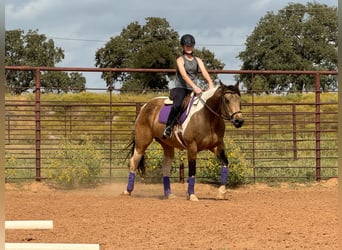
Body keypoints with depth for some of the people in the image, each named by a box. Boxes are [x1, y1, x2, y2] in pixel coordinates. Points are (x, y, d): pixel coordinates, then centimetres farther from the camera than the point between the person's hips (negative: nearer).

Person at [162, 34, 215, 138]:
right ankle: (168, 127, -23)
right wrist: (194, 86, -33)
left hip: (193, 90, 6)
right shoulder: (180, 60, -2)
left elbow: (204, 72, -3)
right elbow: (184, 75, -18)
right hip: (180, 88, -6)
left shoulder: (198, 60, 14)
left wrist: (210, 83, -25)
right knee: (178, 104, -35)